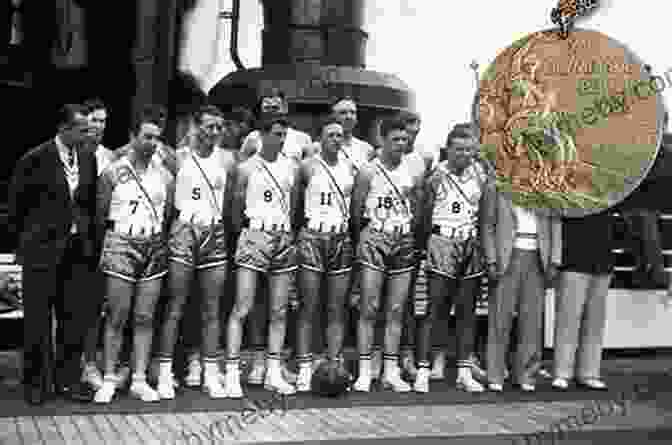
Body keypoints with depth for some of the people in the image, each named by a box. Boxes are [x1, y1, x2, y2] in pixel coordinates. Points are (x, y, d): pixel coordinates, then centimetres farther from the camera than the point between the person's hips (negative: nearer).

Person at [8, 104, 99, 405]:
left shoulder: (88, 158, 5)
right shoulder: (35, 161, -9)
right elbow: (16, 207, 0)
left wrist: (91, 241, 8)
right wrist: (21, 245, 3)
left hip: (78, 250, 5)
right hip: (43, 249, -4)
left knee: (76, 318, 8)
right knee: (38, 320, 5)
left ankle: (68, 379, 21)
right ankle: (35, 383, 19)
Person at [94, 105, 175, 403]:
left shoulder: (165, 176, 8)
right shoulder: (113, 172, 0)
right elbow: (101, 215, 4)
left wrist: (160, 241, 7)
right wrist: (112, 236, 2)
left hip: (154, 249, 3)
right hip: (121, 245, -3)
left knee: (145, 318, 4)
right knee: (116, 317, -2)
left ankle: (139, 380, 11)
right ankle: (109, 379, 8)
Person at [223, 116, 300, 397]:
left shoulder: (292, 167, 11)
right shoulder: (246, 168, 0)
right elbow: (236, 209, 3)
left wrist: (288, 232, 5)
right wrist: (246, 232, 0)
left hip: (284, 240, 4)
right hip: (254, 239, -4)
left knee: (279, 312, 6)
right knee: (242, 309, -7)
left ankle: (274, 373, 15)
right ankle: (232, 374, -3)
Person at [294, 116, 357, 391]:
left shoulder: (350, 168, 12)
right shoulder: (309, 167, 0)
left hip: (342, 240, 4)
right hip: (313, 238, -4)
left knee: (337, 310, 4)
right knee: (308, 309, -3)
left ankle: (335, 366, 9)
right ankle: (304, 369, 1)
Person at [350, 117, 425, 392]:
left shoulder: (415, 173, 8)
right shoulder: (368, 172, -3)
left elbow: (418, 212, 13)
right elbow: (355, 210, 0)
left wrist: (411, 238, 7)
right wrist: (360, 239, -1)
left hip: (404, 242, 3)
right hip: (374, 239, -3)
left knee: (396, 311, 6)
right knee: (369, 309, -4)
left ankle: (391, 372, 12)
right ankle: (364, 372, 1)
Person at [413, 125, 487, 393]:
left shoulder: (480, 177, 9)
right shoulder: (437, 177, -3)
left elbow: (484, 215, 15)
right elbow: (425, 215, -2)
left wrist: (481, 242, 8)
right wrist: (426, 244, -5)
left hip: (471, 247, 5)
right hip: (442, 244, -4)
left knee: (466, 311, 8)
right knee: (431, 309, -6)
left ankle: (464, 371, 15)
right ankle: (423, 371, -2)